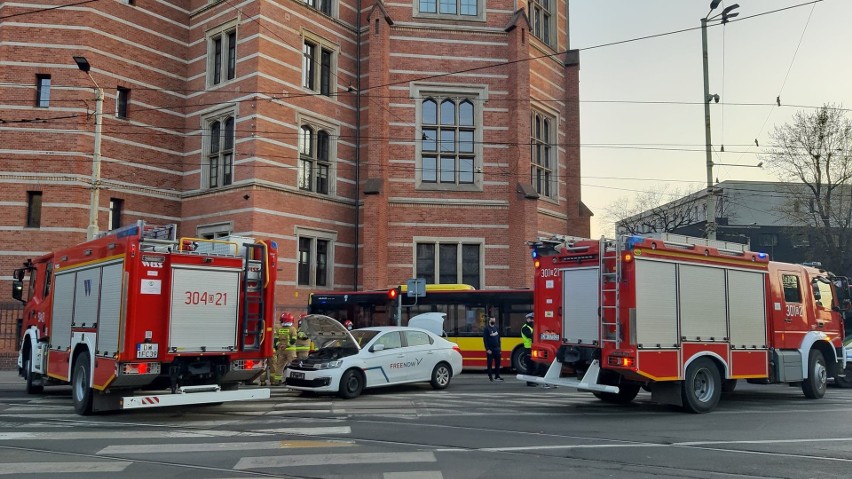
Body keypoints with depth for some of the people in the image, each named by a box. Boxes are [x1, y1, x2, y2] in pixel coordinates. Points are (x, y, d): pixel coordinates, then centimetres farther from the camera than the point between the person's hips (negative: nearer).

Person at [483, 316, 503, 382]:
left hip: (497, 349, 5)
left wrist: (499, 348, 11)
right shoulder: (487, 329, -7)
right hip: (490, 349, -5)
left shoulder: (496, 328, 11)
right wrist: (487, 349, -16)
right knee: (490, 363, 1)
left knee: (498, 363, 6)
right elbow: (485, 340, -11)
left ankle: (497, 376, 14)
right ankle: (490, 376, 9)